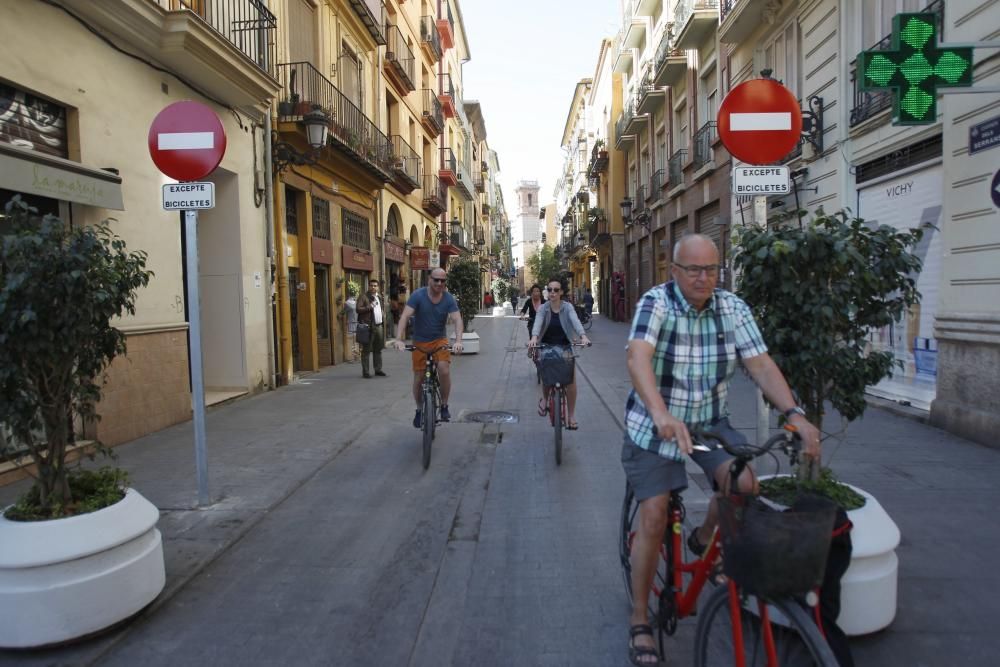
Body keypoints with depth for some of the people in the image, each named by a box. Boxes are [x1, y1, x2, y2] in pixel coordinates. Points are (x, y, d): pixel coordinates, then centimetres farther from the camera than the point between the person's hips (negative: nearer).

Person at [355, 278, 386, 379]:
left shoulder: (380, 297, 19)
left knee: (378, 349, 12)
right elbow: (358, 309, -12)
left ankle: (378, 369, 20)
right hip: (368, 326, -7)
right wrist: (369, 307, -24)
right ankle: (365, 371, 0)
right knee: (366, 350, -4)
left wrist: (384, 320, 15)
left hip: (379, 326, 7)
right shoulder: (363, 297, -4)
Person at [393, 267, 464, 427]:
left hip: (440, 340, 0)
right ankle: (419, 410, 27)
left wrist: (458, 341, -37)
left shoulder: (449, 299, -9)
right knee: (419, 378, 3)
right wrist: (399, 339, -36)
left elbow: (457, 320, -20)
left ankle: (444, 406, 0)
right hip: (420, 342, 0)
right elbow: (405, 316, -23)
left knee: (444, 371, -21)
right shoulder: (418, 295, -14)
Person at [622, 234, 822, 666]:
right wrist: (662, 415, -50)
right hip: (655, 425, -3)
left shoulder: (732, 307, -5)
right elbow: (638, 358, -34)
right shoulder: (656, 302, -18)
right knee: (654, 518, -9)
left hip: (710, 421, 4)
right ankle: (640, 622, 11)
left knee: (744, 483, -21)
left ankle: (704, 540, 15)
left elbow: (761, 364, -11)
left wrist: (795, 414, -27)